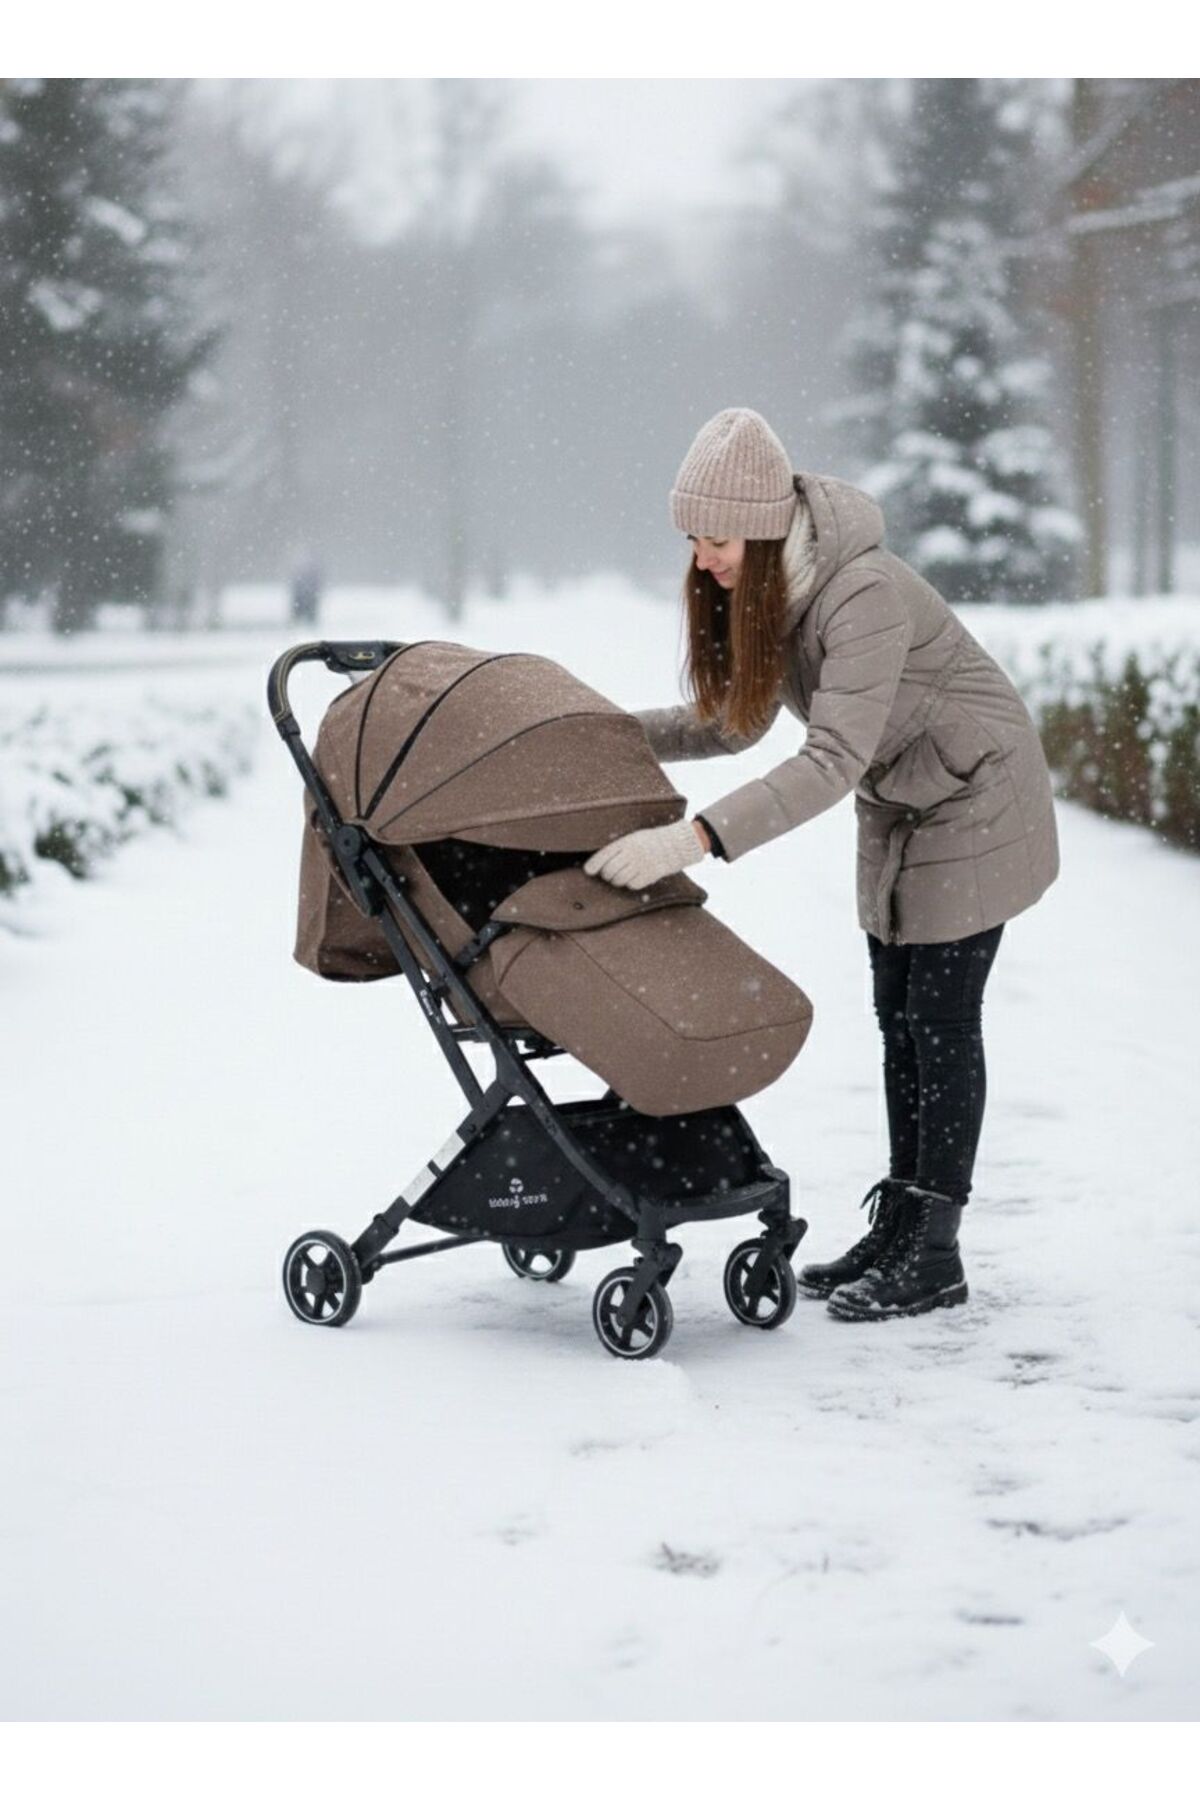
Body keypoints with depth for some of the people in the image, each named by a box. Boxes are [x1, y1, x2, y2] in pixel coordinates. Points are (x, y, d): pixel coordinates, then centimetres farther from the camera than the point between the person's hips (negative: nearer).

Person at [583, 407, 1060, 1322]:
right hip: (896, 808, 8)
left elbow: (833, 761, -41)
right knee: (898, 1015, 10)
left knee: (940, 1016, -6)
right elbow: (733, 725, 3)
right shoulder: (755, 590, -8)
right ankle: (899, 1226, 17)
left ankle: (934, 1254, 1)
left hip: (975, 798, -8)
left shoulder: (865, 595, -34)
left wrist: (695, 838, -49)